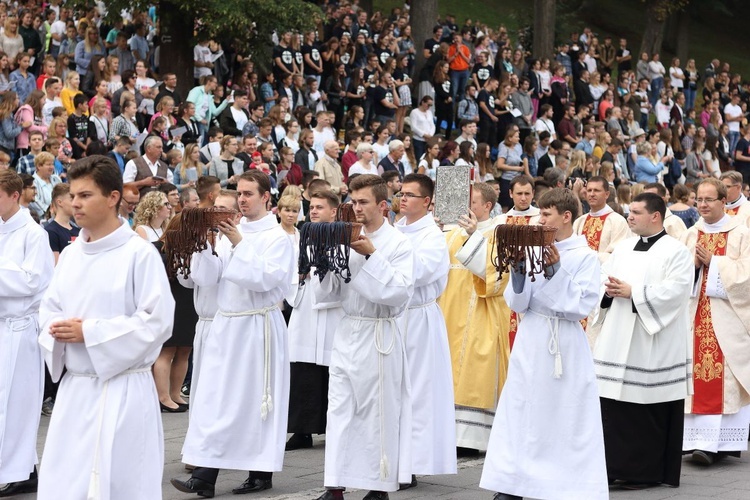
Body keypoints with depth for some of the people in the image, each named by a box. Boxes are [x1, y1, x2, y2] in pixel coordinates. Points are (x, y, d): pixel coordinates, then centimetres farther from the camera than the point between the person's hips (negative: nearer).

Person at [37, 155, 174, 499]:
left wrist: (89, 332, -17)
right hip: (73, 386, 7)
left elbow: (157, 320, -16)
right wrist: (57, 329, -9)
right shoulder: (70, 255, 11)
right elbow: (48, 308, 16)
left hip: (122, 389, -6)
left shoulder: (139, 254, -11)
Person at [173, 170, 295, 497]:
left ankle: (261, 472, 7)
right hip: (226, 323, 5)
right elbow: (206, 277, 9)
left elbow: (267, 278, -18)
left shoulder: (277, 237, -5)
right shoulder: (230, 232, 12)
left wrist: (239, 244, -20)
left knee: (255, 398, -1)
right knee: (214, 396, -1)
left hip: (258, 326, -5)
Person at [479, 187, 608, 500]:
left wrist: (556, 273, -20)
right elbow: (518, 303, 3)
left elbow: (583, 306, -13)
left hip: (566, 345, -4)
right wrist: (518, 271, -14)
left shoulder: (585, 257, -6)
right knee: (521, 415, 5)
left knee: (567, 420, 1)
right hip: (531, 342, 4)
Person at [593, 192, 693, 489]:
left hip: (653, 344, -6)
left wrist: (632, 292, -19)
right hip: (618, 340, 6)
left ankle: (646, 472, 6)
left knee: (647, 412, -2)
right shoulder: (623, 248, 16)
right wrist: (609, 289, -8)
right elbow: (604, 277, 15)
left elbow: (675, 290, -17)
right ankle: (614, 466, 10)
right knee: (613, 404, 3)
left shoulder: (675, 252, -5)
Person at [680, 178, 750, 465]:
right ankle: (700, 440, 3)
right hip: (695, 314, 4)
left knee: (724, 378, -9)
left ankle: (718, 442, -11)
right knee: (697, 377, -1)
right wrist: (694, 264, -8)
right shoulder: (691, 235, 14)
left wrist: (713, 262, -12)